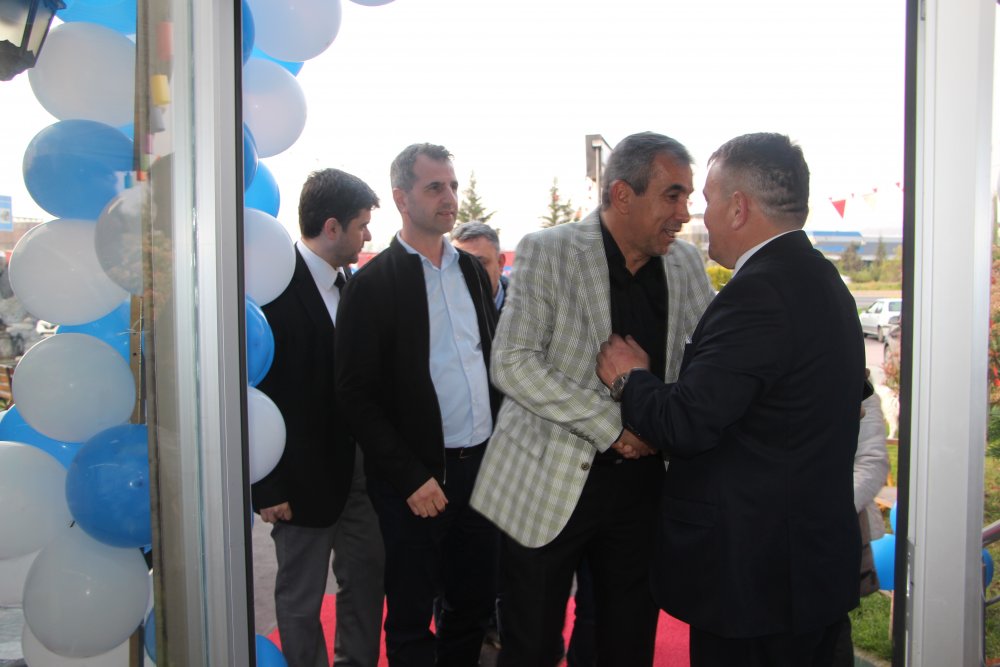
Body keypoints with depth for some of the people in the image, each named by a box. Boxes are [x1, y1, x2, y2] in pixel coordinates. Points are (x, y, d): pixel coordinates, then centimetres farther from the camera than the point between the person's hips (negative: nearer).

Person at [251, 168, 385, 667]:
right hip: (305, 473, -7)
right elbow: (253, 390, -17)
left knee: (366, 579, 18)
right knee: (301, 598, 12)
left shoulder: (350, 283, 5)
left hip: (358, 463, 7)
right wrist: (268, 486, -16)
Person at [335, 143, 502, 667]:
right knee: (411, 615, 9)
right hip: (417, 479, -5)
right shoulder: (373, 283, -9)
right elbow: (355, 394, -12)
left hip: (481, 465, 6)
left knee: (475, 603, 17)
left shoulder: (473, 271, 10)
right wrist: (411, 478, -15)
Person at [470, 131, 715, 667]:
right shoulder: (547, 252, -11)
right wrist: (614, 426, -22)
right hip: (548, 482, -4)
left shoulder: (686, 264, 3)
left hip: (642, 481, 4)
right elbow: (512, 363, -18)